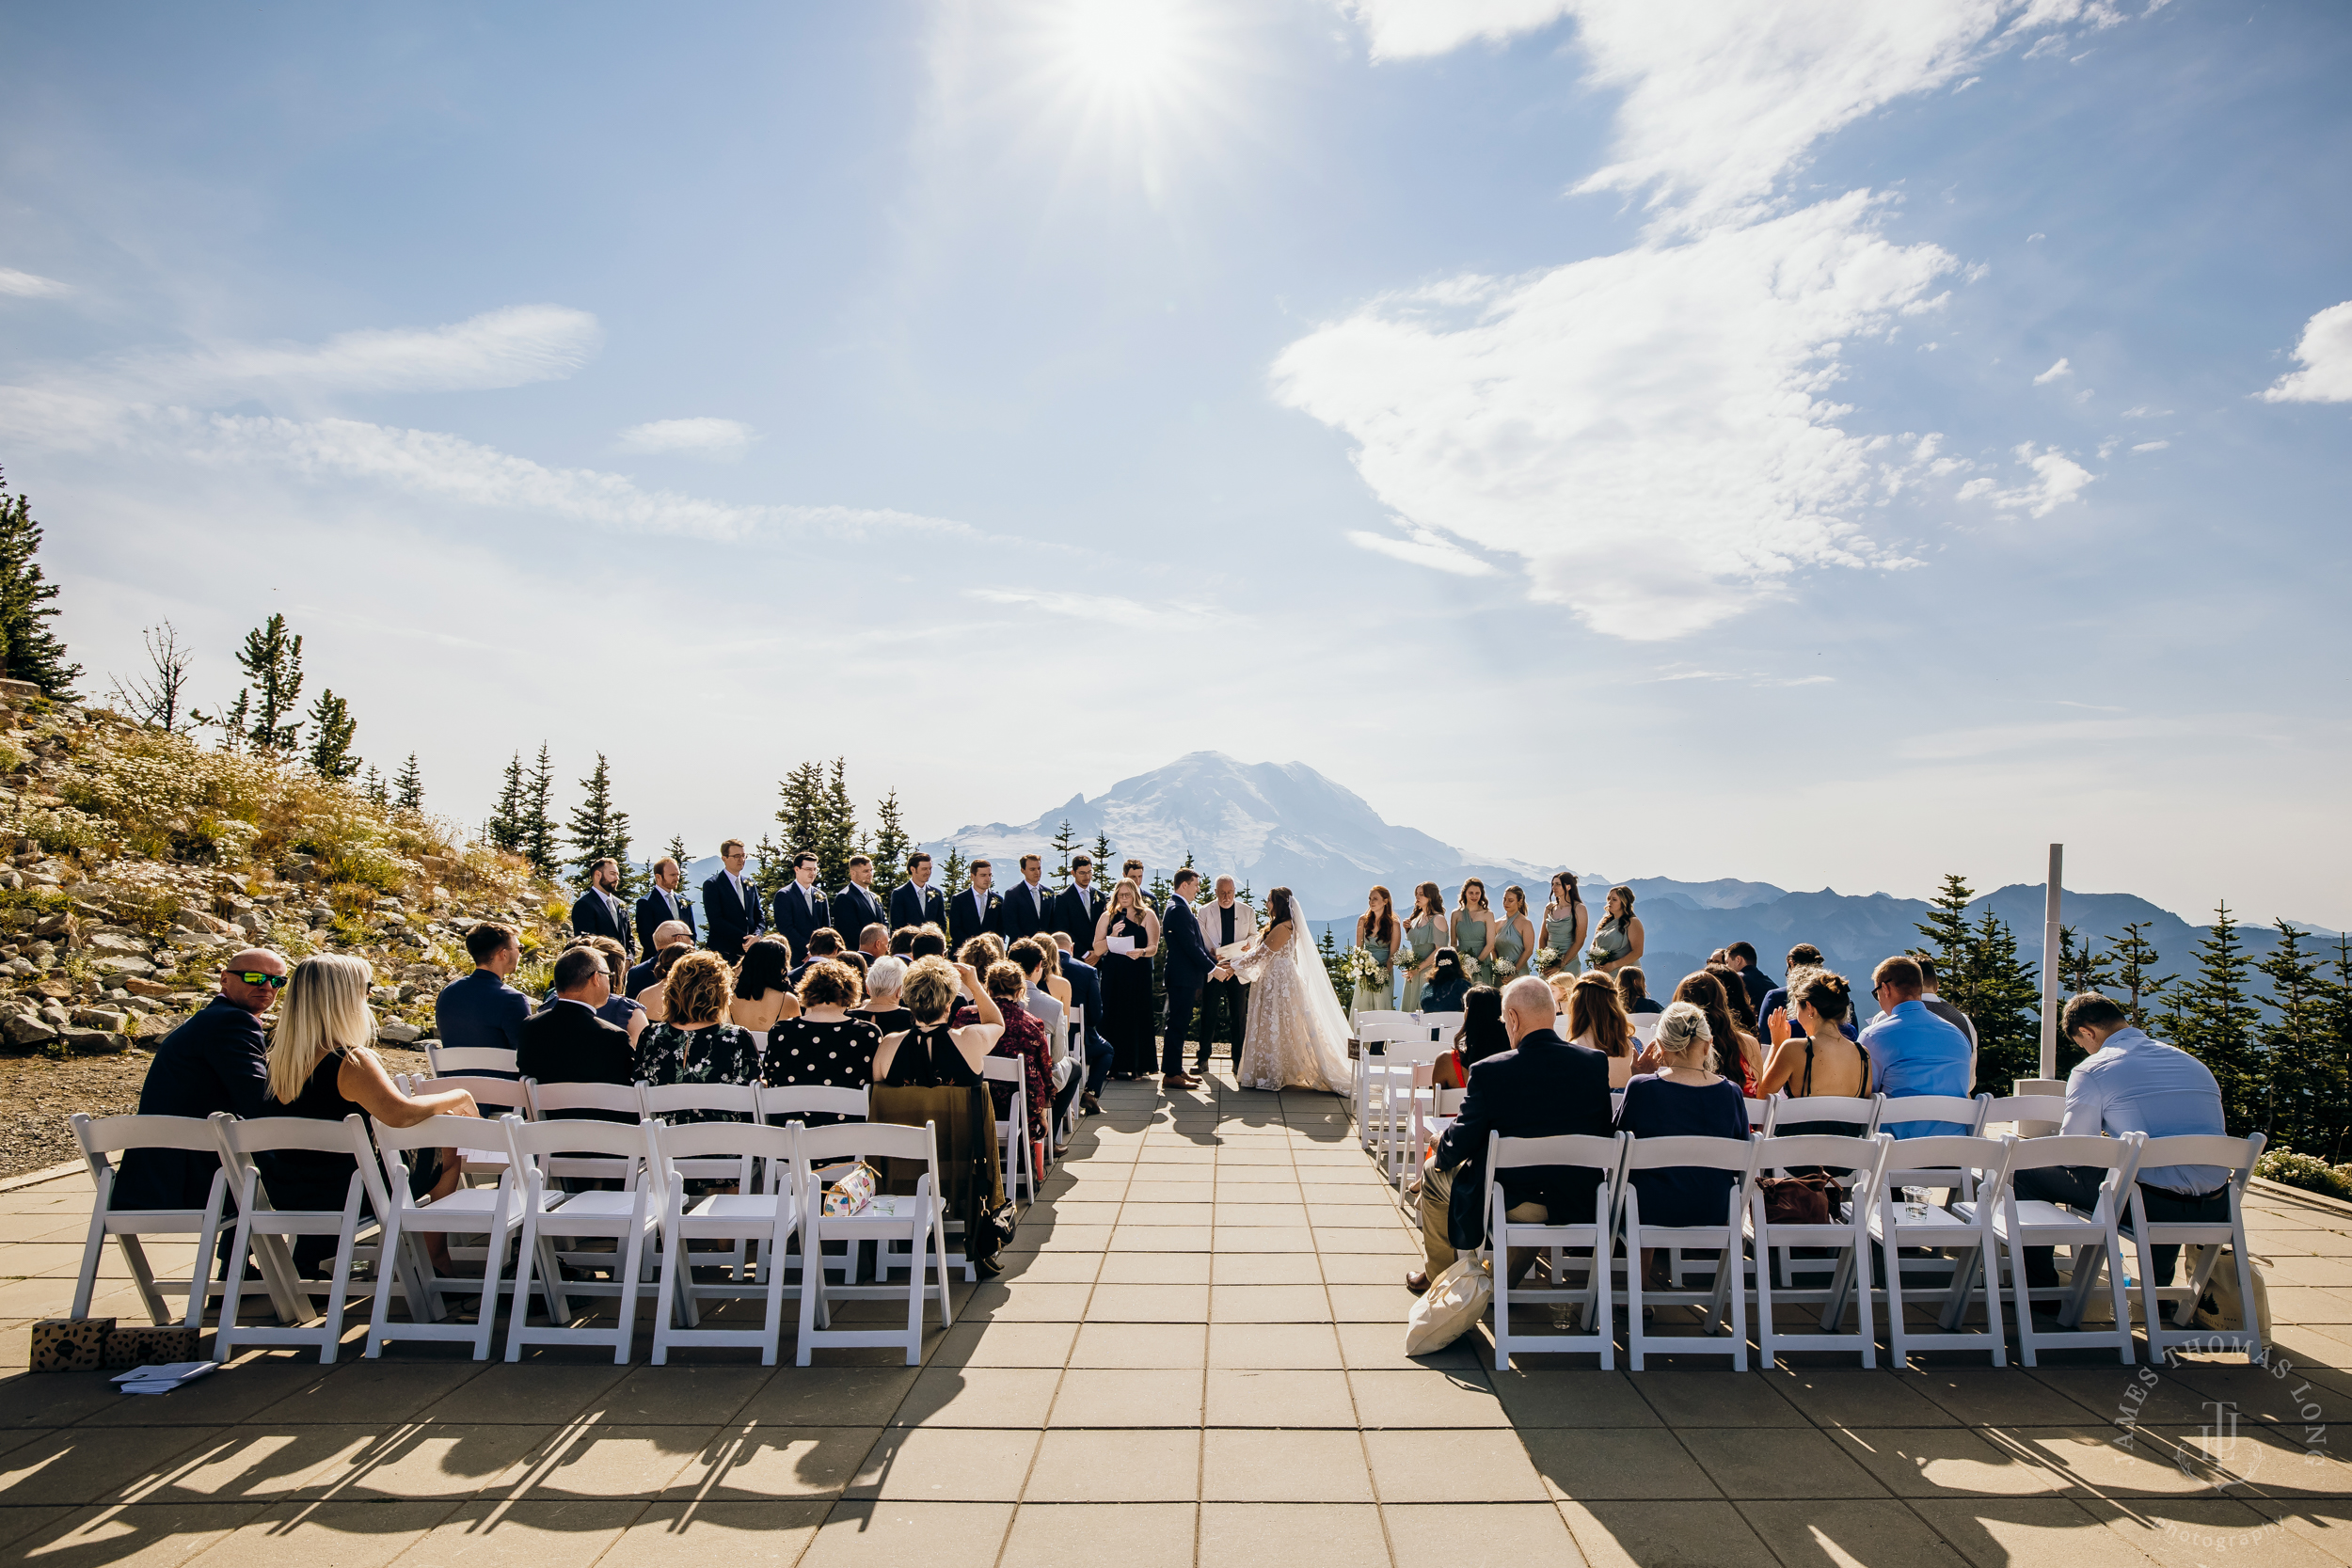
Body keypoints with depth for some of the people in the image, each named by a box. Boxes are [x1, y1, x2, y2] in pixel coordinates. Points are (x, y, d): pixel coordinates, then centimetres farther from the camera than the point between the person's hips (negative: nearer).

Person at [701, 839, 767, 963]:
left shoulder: (750, 885, 17)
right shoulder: (712, 884, -2)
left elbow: (759, 917, 15)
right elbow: (716, 920, -11)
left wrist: (756, 935, -7)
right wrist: (744, 939, -16)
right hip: (724, 953, -5)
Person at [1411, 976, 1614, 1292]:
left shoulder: (1489, 1071, -21)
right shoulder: (1597, 1062, -8)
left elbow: (1459, 1145, -11)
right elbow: (1603, 1133, 5)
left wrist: (1441, 1155, 12)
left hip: (1510, 1202, -4)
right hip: (1576, 1202, 5)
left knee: (1434, 1173, 23)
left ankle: (1436, 1275, 39)